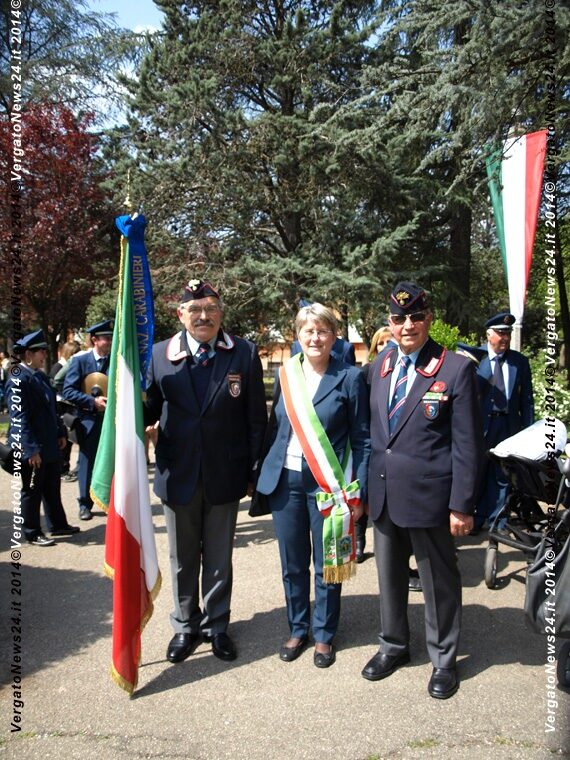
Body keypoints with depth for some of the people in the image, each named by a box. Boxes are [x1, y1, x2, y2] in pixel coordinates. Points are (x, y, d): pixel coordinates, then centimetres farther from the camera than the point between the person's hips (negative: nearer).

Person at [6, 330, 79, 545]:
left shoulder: (40, 375, 10)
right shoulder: (18, 379, -17)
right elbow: (19, 417, -21)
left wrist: (60, 433, 17)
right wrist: (31, 449, -22)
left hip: (49, 445, 9)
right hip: (33, 449, -9)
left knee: (52, 487, 19)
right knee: (32, 491, 6)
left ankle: (58, 525, 33)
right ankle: (32, 534, 20)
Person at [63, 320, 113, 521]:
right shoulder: (80, 360, -5)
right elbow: (68, 391, -10)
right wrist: (93, 401, -19)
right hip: (89, 419, -3)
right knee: (88, 461, 6)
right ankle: (85, 504, 18)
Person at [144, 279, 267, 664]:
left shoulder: (245, 354, -5)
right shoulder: (160, 354, -2)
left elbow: (256, 418, -3)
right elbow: (149, 412, 0)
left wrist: (254, 473, -3)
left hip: (225, 474, -1)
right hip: (178, 473, 1)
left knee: (219, 559, 16)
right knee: (183, 559, 18)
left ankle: (216, 625, 37)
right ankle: (186, 625, 39)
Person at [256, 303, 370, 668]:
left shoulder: (350, 377, -7)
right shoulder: (285, 373, 5)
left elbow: (362, 439, -5)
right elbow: (276, 427, 11)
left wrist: (359, 491, -9)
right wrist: (265, 473, 6)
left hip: (327, 483, -3)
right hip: (286, 480, 4)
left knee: (326, 566, 11)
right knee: (292, 565, 15)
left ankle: (324, 635, 32)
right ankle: (297, 630, 35)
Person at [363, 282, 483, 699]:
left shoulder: (456, 368, -11)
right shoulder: (380, 366, 6)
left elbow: (468, 444, -11)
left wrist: (462, 505, -12)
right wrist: (366, 485, 11)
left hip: (429, 496, -5)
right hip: (384, 494, 5)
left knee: (440, 581, 13)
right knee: (389, 575, 20)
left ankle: (444, 659, 35)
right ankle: (394, 645, 42)